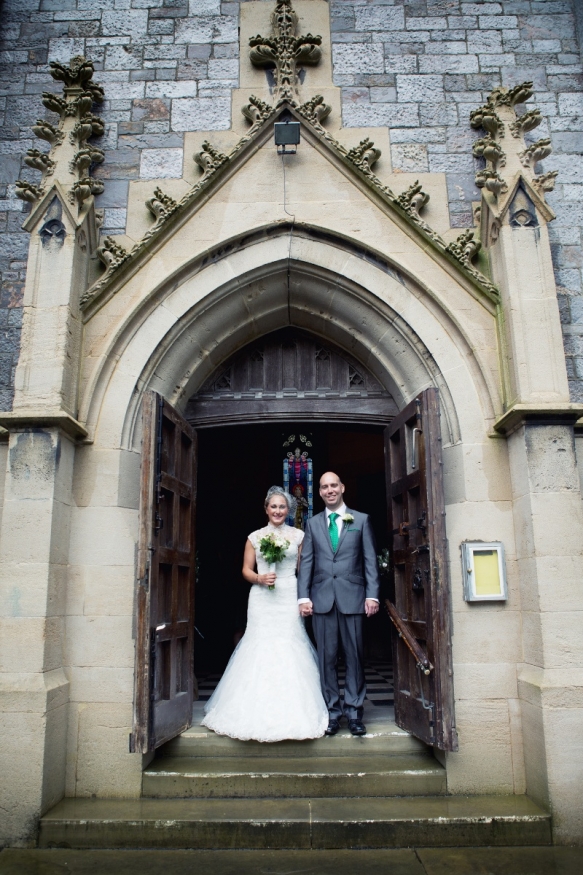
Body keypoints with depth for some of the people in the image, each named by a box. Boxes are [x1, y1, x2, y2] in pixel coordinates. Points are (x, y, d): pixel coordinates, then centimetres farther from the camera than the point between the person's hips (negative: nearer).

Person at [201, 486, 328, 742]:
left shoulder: (298, 536, 7)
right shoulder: (255, 537, 8)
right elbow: (246, 570, 9)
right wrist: (260, 579, -11)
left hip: (289, 599, 0)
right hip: (262, 599, 0)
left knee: (289, 649, -4)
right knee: (259, 648, -2)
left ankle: (291, 712, 9)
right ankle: (258, 711, 10)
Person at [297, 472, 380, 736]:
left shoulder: (361, 520, 7)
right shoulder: (312, 523, 12)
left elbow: (370, 560, 4)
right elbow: (306, 562, 7)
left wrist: (372, 595, -5)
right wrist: (303, 597, -2)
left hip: (352, 598, -1)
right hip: (322, 599, 1)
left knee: (354, 656, 4)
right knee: (327, 658, 5)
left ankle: (353, 710, 16)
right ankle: (332, 711, 16)